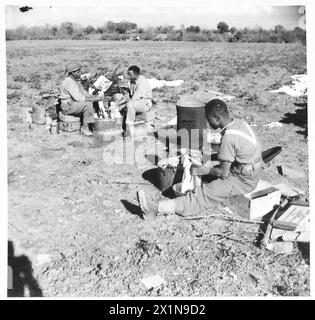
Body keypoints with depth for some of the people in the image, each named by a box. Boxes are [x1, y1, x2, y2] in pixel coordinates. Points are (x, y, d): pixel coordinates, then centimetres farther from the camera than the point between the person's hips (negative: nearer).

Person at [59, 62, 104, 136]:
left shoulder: (76, 81, 13)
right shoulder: (69, 82, -20)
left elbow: (83, 93, 15)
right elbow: (78, 98, -27)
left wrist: (95, 97, -4)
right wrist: (94, 99, -23)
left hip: (75, 104, 10)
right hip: (68, 107, -10)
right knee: (88, 104, -29)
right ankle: (85, 127, -19)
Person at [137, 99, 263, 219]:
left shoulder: (228, 138, -26)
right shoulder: (240, 123, 3)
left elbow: (223, 172, -20)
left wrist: (206, 170, -4)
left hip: (243, 181, -10)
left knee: (205, 194, -16)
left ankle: (158, 208, -17)